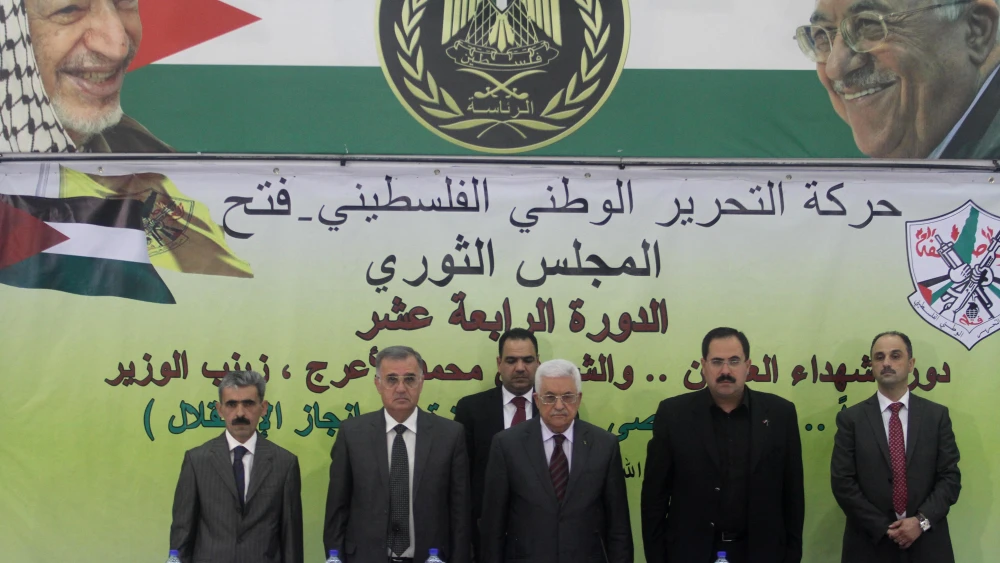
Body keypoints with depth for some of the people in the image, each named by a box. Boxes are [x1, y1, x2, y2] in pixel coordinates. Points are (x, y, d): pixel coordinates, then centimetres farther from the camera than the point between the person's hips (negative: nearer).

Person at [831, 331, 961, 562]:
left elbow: (950, 476, 1)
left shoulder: (937, 415, 4)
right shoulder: (851, 418, 0)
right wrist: (883, 527, -12)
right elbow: (842, 482, -5)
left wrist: (922, 521, -12)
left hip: (927, 543, 1)